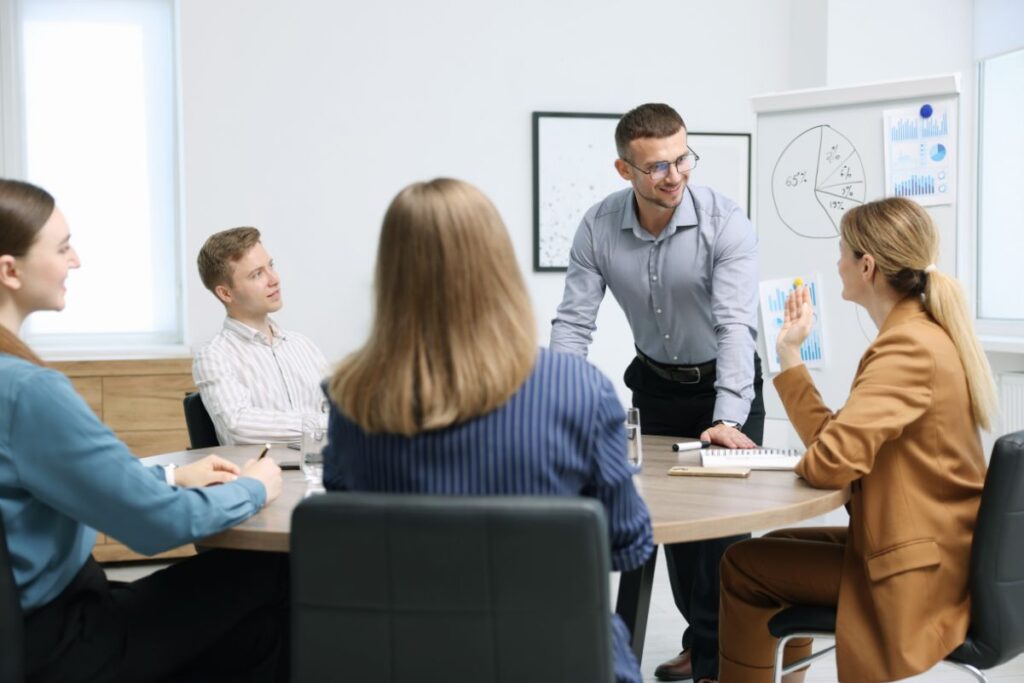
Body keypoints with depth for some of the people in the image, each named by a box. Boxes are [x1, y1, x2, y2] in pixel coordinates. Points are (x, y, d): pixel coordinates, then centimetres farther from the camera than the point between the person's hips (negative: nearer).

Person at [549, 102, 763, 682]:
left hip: (725, 383, -3)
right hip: (657, 384, 4)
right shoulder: (599, 227, -15)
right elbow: (573, 324, -14)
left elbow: (735, 325, -31)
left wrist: (727, 420, -42)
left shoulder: (725, 222, -25)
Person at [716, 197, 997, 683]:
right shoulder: (923, 333, 9)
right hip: (927, 549, 10)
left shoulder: (909, 346, -23)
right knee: (777, 545, 23)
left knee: (743, 565, 1)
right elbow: (842, 438, 8)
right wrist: (789, 352, 8)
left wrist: (802, 460, -6)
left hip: (916, 573, -10)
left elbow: (830, 462, -29)